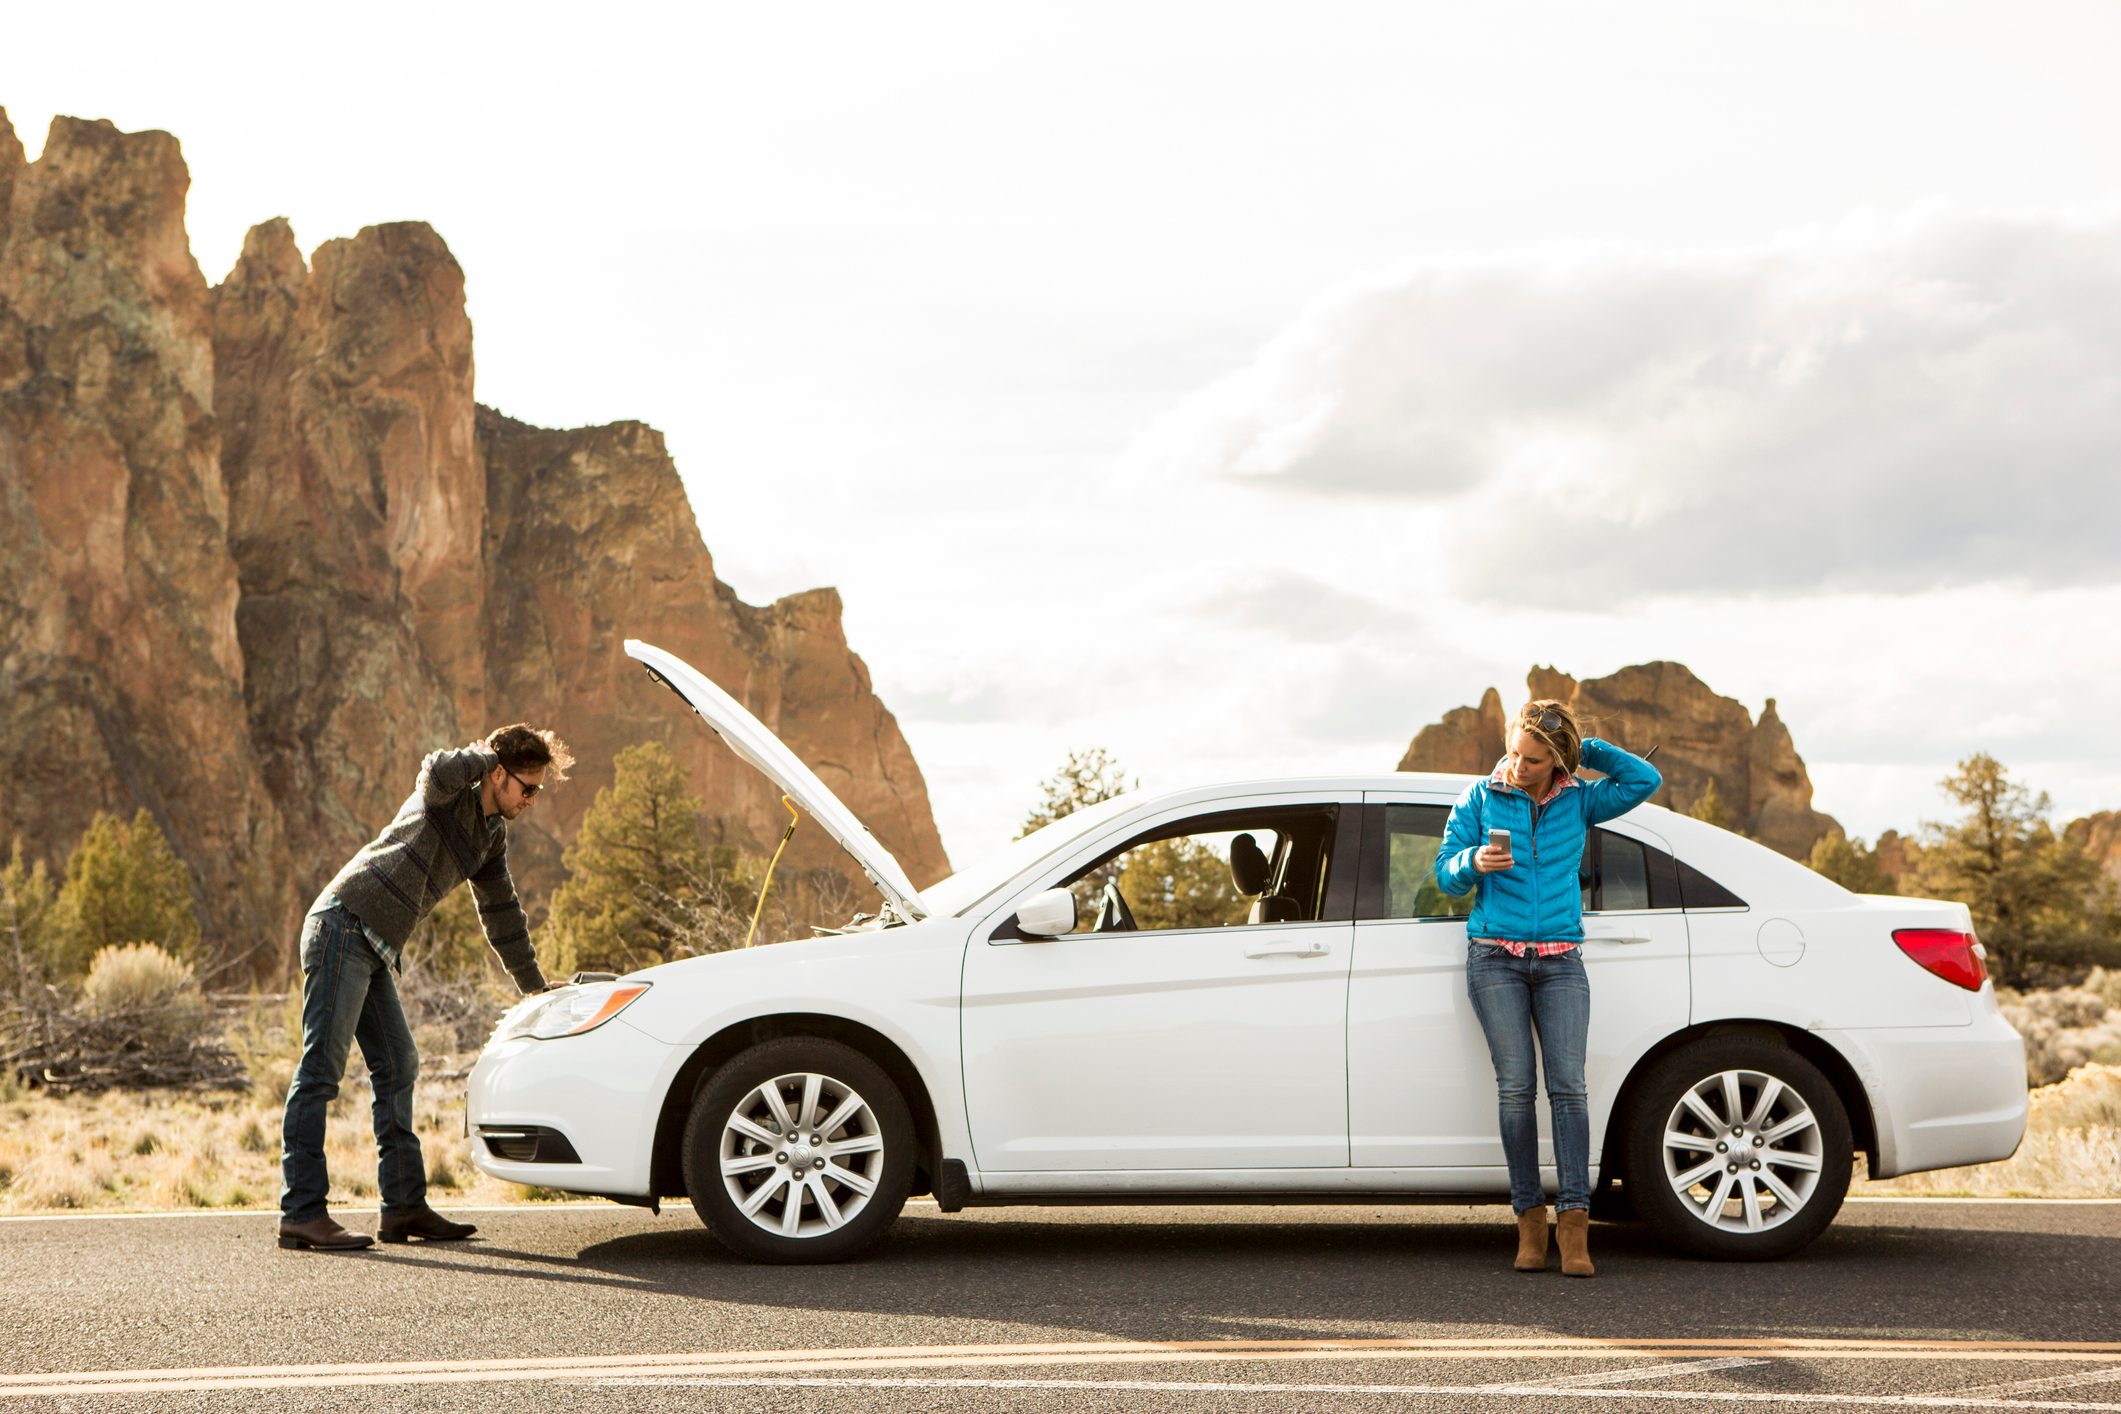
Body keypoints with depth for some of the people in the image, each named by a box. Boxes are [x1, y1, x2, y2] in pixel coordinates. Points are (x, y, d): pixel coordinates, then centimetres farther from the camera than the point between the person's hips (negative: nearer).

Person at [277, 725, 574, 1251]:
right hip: (343, 926, -9)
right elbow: (442, 769, -31)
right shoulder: (447, 798, -6)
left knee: (398, 1066, 9)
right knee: (321, 1069, -11)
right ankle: (301, 1213, -15)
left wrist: (533, 985, 34)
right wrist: (487, 753, -11)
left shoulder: (492, 838, 19)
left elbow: (502, 914, 30)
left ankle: (405, 1207, 13)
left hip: (374, 951, 9)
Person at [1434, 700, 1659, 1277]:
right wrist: (1475, 862, -17)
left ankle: (1573, 1221, -15)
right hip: (1495, 960, -1)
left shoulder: (1579, 802, 8)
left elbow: (1646, 780, 1)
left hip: (1561, 963, 1)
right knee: (1515, 1086, -8)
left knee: (1568, 1085, -11)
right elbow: (1446, 872, 5)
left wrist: (1584, 747, 1)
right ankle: (1529, 1220, -2)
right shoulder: (1480, 799, 6)